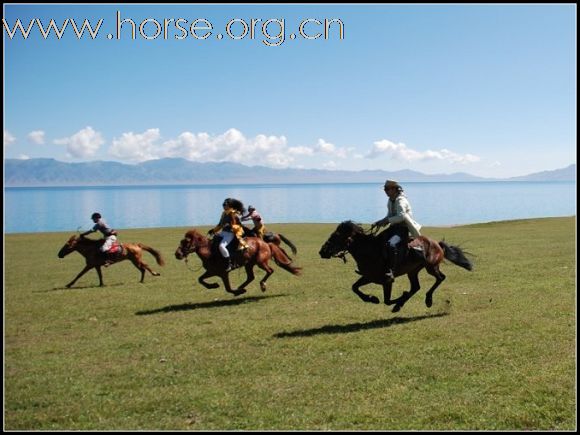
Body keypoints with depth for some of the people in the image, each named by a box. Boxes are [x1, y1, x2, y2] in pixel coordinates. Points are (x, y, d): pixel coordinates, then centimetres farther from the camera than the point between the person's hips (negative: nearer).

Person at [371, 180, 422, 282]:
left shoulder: (401, 201, -15)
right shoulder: (391, 201, 14)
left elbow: (401, 216, -28)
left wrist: (387, 220, -25)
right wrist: (379, 222, 8)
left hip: (403, 228, -10)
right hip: (394, 227, 11)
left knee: (391, 244, -34)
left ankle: (391, 271, -36)